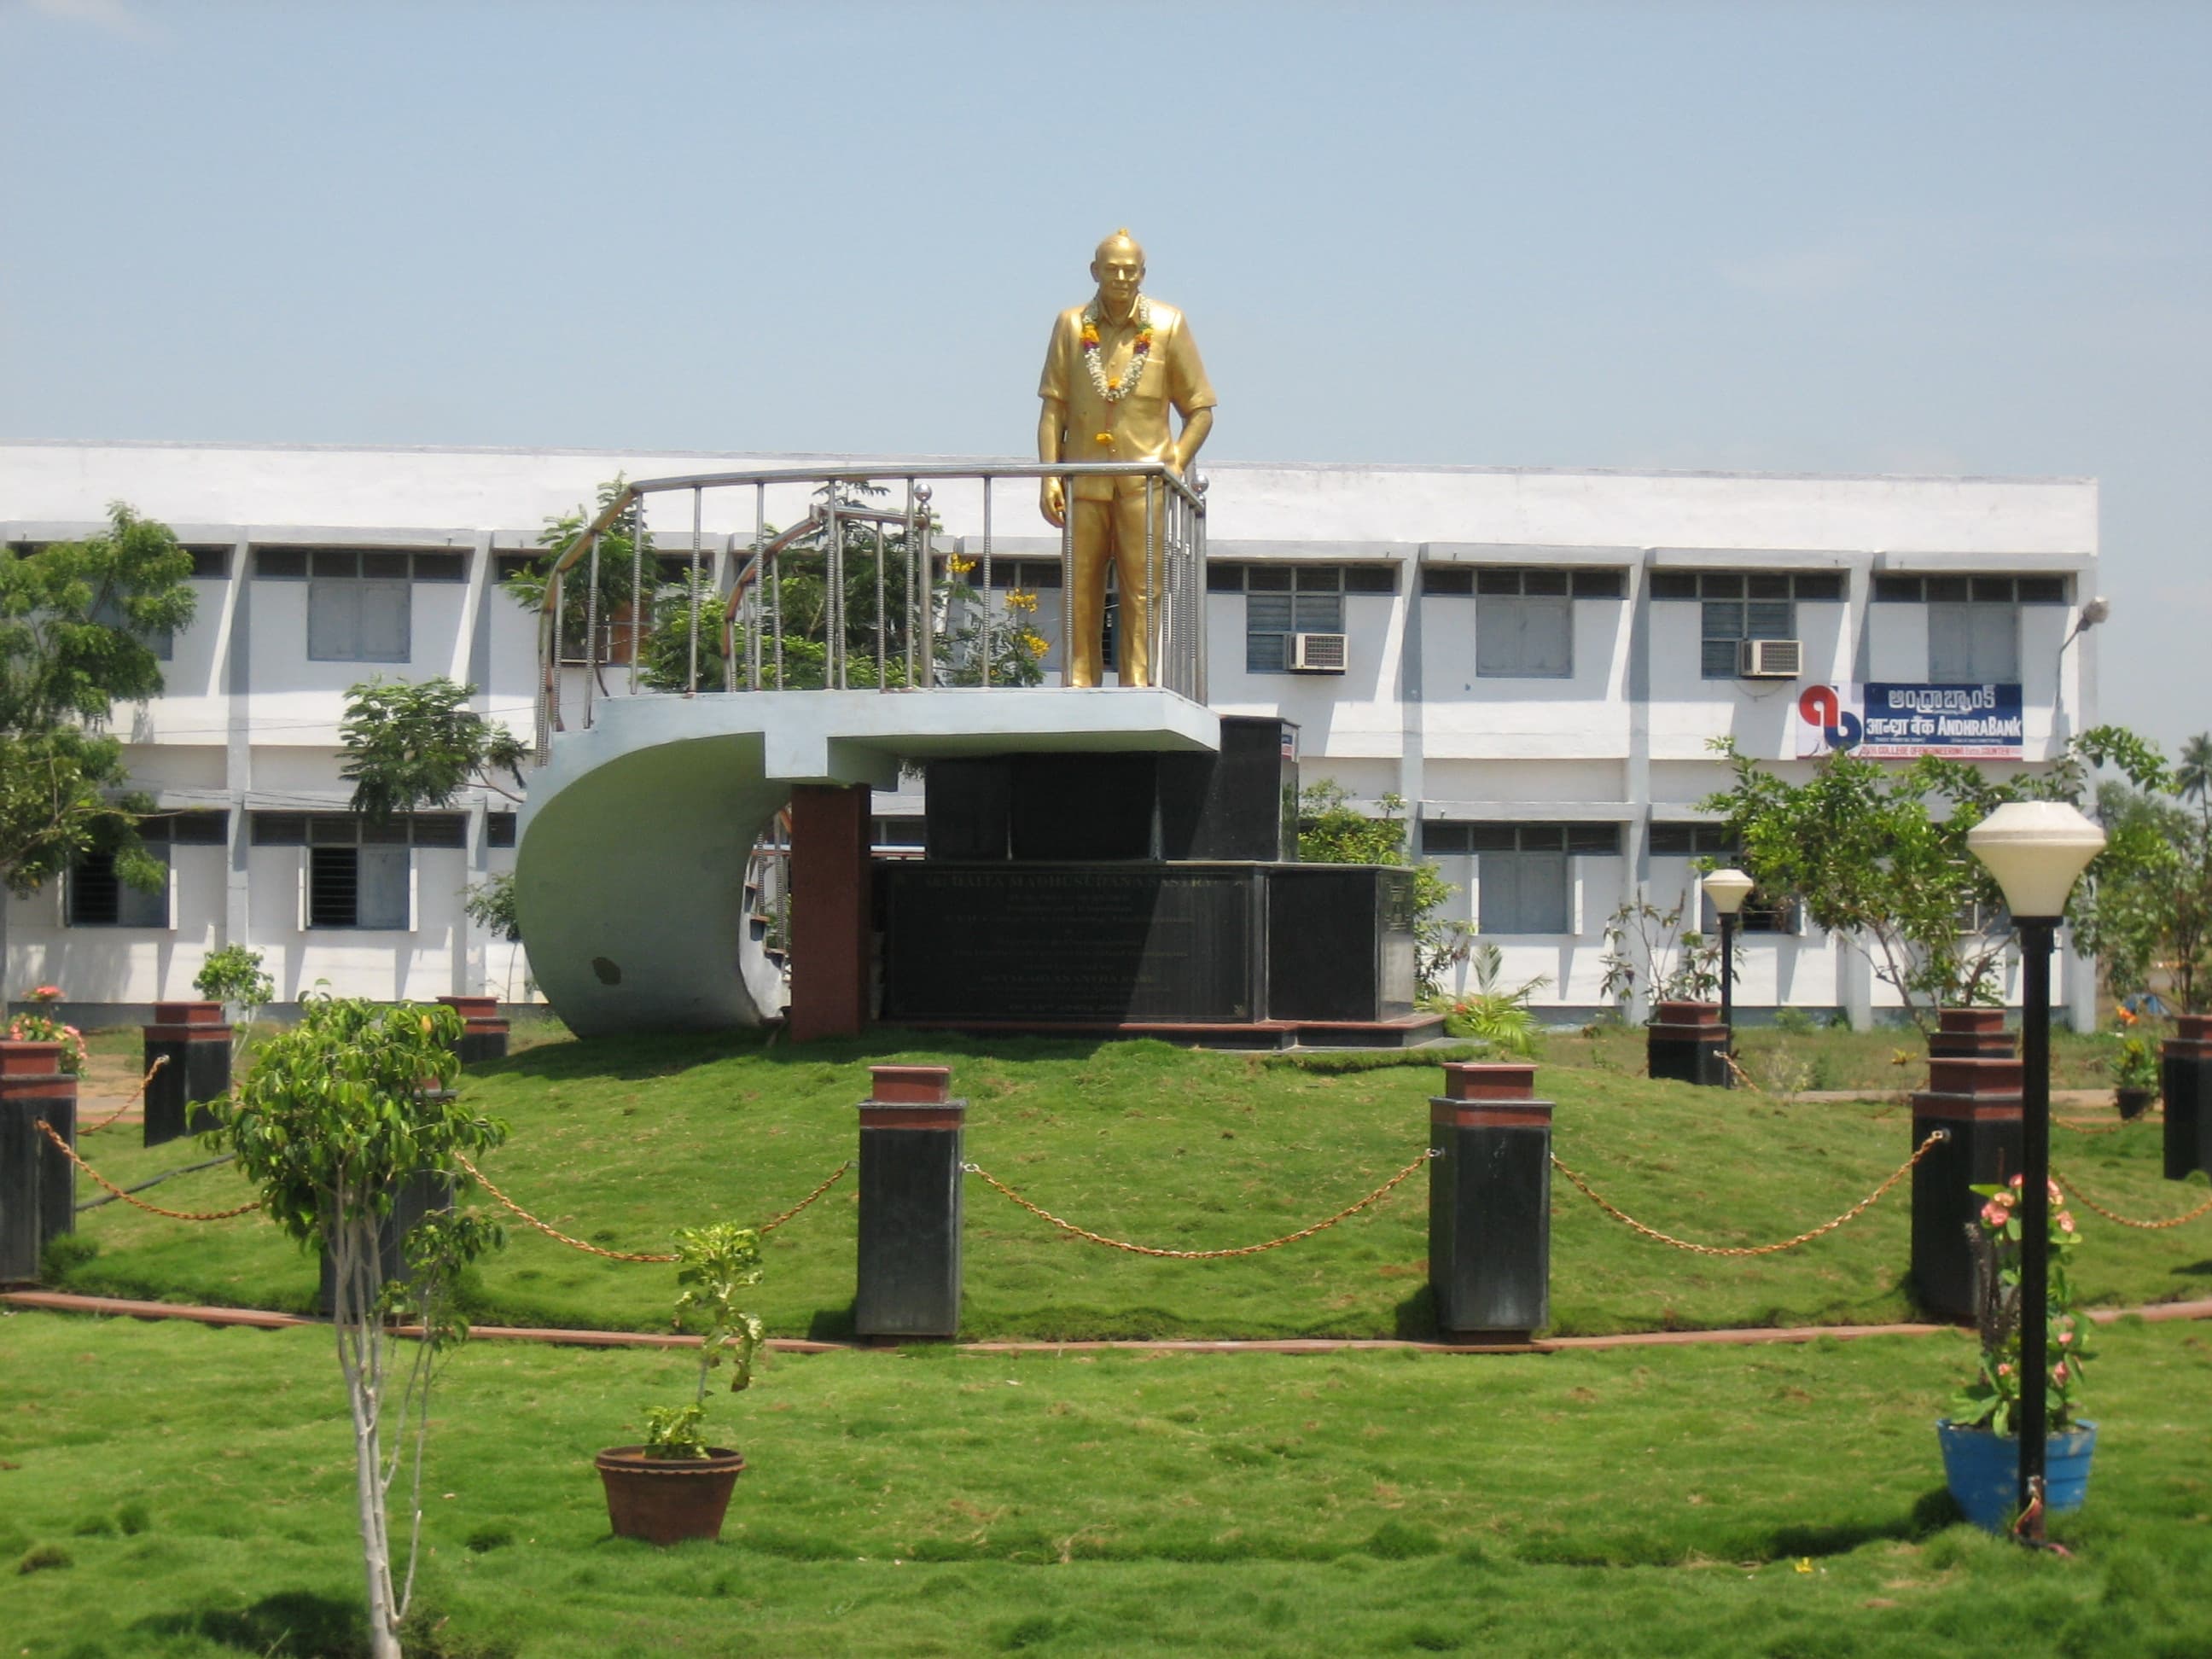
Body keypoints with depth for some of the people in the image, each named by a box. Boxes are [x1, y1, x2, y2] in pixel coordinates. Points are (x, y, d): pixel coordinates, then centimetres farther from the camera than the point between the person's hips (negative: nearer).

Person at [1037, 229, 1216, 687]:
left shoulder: (1168, 325, 4)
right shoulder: (1072, 325, 7)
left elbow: (1201, 409, 7)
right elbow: (1053, 407, 8)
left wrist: (1177, 462, -7)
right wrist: (1049, 476, -2)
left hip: (1144, 482, -1)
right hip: (1084, 477, 1)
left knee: (1141, 593, -4)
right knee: (1080, 593, 1)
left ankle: (1138, 686, -3)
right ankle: (1078, 687, 4)